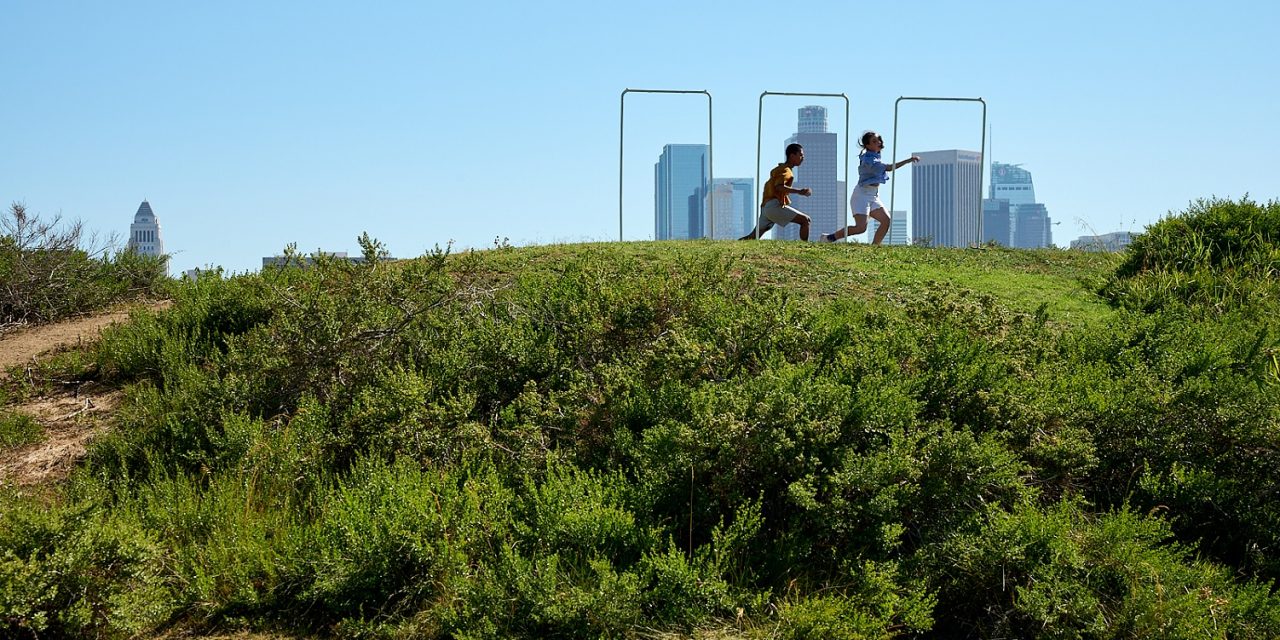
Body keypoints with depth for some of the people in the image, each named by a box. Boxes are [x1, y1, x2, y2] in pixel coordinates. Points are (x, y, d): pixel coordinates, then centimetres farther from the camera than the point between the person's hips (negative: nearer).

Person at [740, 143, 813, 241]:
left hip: (765, 206, 9)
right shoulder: (786, 171, -5)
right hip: (775, 205, -9)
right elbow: (779, 187, -23)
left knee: (753, 237, 7)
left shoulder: (779, 168, 24)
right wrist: (799, 191, -27)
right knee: (805, 220, -8)